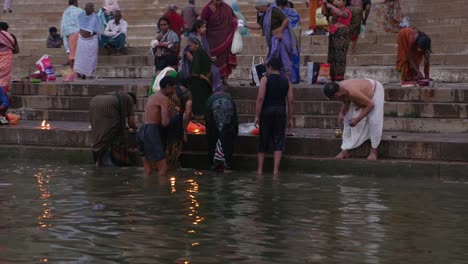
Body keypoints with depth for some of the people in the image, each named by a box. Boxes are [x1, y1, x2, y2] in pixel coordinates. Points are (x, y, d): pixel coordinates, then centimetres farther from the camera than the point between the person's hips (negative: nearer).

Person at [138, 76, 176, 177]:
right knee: (163, 169, -9)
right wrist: (170, 116, 4)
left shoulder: (152, 97, 19)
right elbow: (164, 123, -16)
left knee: (147, 171, 9)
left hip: (143, 130, 9)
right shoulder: (164, 99, -8)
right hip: (152, 132, -9)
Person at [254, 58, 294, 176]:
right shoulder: (286, 81, 8)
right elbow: (291, 101, 4)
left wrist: (257, 116, -8)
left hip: (267, 111, -2)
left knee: (263, 141, 7)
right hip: (281, 111, 2)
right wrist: (290, 118, 10)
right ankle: (276, 169, -3)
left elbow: (260, 98, -11)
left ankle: (260, 169, 10)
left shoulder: (265, 79, -2)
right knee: (278, 141, 3)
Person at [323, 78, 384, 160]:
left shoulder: (352, 93, -46)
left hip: (375, 90, -7)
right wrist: (342, 114, -22)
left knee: (374, 121, -16)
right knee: (348, 119, 3)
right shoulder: (339, 89, -24)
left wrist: (357, 119, -32)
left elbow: (371, 104, -35)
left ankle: (374, 151, 1)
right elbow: (346, 103, -4)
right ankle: (345, 150, 10)